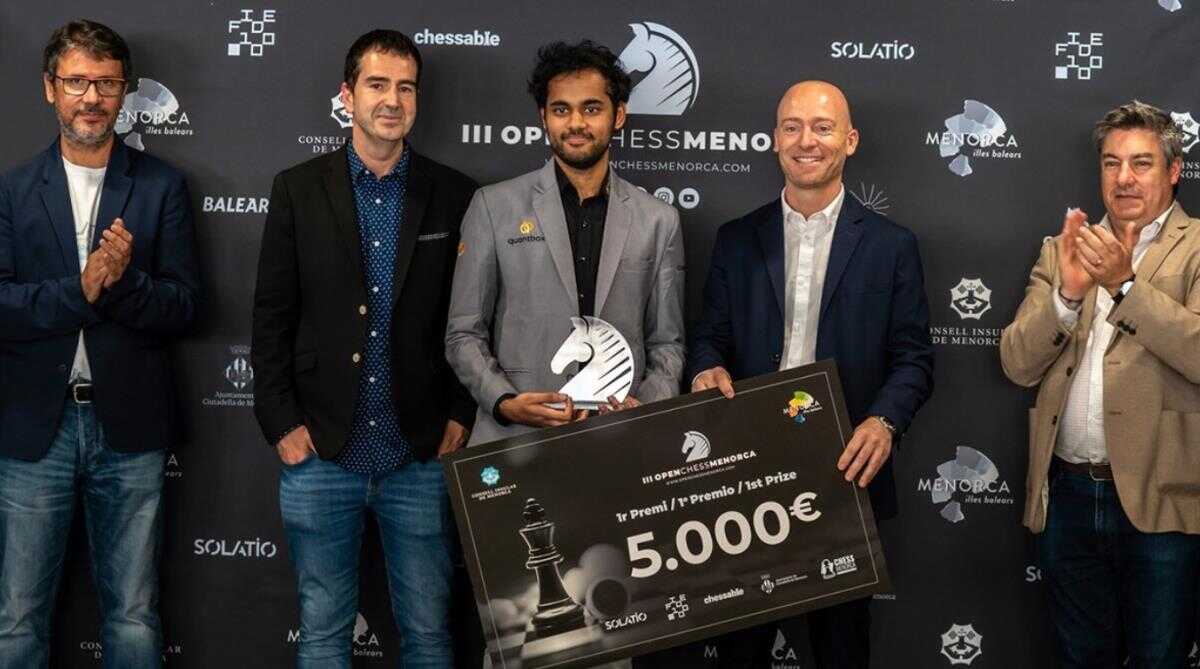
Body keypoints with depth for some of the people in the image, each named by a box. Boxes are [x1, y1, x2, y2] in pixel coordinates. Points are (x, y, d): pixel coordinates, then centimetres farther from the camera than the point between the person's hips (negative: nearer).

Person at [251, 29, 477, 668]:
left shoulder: (453, 195, 3)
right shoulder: (298, 189, 3)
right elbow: (272, 316, 3)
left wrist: (461, 417, -2)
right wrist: (281, 422, -3)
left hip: (421, 454, 0)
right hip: (320, 451, 0)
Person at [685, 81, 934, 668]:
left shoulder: (891, 245, 2)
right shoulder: (736, 240, 7)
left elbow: (913, 357, 0)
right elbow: (709, 337, 11)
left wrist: (884, 421, -17)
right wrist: (708, 369, -12)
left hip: (845, 470, -1)